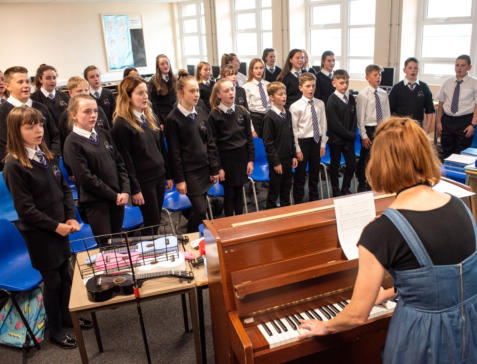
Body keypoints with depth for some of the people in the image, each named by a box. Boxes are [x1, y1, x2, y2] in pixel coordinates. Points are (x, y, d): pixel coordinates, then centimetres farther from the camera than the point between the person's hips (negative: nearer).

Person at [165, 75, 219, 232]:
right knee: (200, 209, -6)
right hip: (188, 172, -6)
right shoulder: (173, 119, -11)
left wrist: (214, 169, 7)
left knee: (200, 208, 12)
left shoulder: (201, 114, 6)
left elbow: (210, 143, 10)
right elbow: (174, 152, -10)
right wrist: (179, 179, -10)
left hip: (204, 169, 6)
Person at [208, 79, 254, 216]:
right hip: (225, 158, -3)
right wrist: (218, 167, -9)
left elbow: (249, 137, 6)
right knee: (229, 194, 6)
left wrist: (251, 160, 2)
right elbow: (213, 143, -7)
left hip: (242, 156, 3)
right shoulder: (214, 115, -8)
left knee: (239, 192, 13)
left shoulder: (242, 112, 2)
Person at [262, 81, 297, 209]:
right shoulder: (269, 117, -13)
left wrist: (294, 155, 9)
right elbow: (268, 142, -14)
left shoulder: (287, 114, 7)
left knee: (286, 188, 16)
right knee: (274, 190, 5)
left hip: (288, 159, 6)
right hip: (277, 160, -6)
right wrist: (275, 162, -14)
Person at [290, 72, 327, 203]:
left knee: (315, 173, 16)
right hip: (302, 141, -4)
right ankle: (298, 202, 20)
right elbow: (294, 129, -9)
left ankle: (314, 200, 32)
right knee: (300, 174, 5)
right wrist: (297, 149, -11)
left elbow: (323, 125, 7)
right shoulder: (295, 106, -10)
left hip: (317, 141, 4)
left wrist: (323, 144, 4)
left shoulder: (320, 104, 3)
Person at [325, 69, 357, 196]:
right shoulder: (332, 100, -12)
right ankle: (336, 191, 19)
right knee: (335, 165, 7)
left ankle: (345, 189, 23)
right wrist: (349, 135, -13)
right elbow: (334, 124, -17)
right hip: (336, 139, -5)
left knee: (352, 164, 6)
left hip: (349, 138, 6)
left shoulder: (351, 98, 8)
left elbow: (354, 118, 9)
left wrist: (352, 133, -5)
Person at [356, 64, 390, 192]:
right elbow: (360, 117, -10)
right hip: (369, 130, -5)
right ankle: (363, 187, 16)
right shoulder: (363, 95, -8)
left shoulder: (383, 94, 6)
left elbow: (387, 114, 10)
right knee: (366, 160, 2)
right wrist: (364, 136, -12)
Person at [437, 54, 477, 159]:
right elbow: (441, 103, 9)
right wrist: (439, 121, 5)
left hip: (465, 121, -3)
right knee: (446, 152, 9)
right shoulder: (447, 82, 7)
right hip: (447, 120, 3)